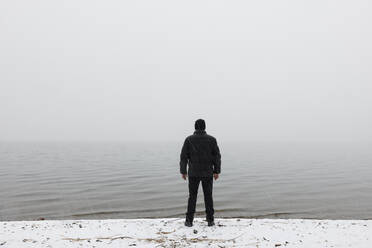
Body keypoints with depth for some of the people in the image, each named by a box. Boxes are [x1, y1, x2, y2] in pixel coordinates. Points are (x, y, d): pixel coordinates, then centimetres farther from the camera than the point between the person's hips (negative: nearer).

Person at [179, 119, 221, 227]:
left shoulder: (189, 139, -4)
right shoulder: (212, 139, -2)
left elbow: (184, 156, -4)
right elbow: (217, 156, -1)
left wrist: (183, 171, 3)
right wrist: (217, 171, 5)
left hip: (193, 173, 0)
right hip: (208, 173, 0)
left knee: (192, 196, 8)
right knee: (208, 196, 10)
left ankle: (189, 220, 8)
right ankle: (210, 220, 13)